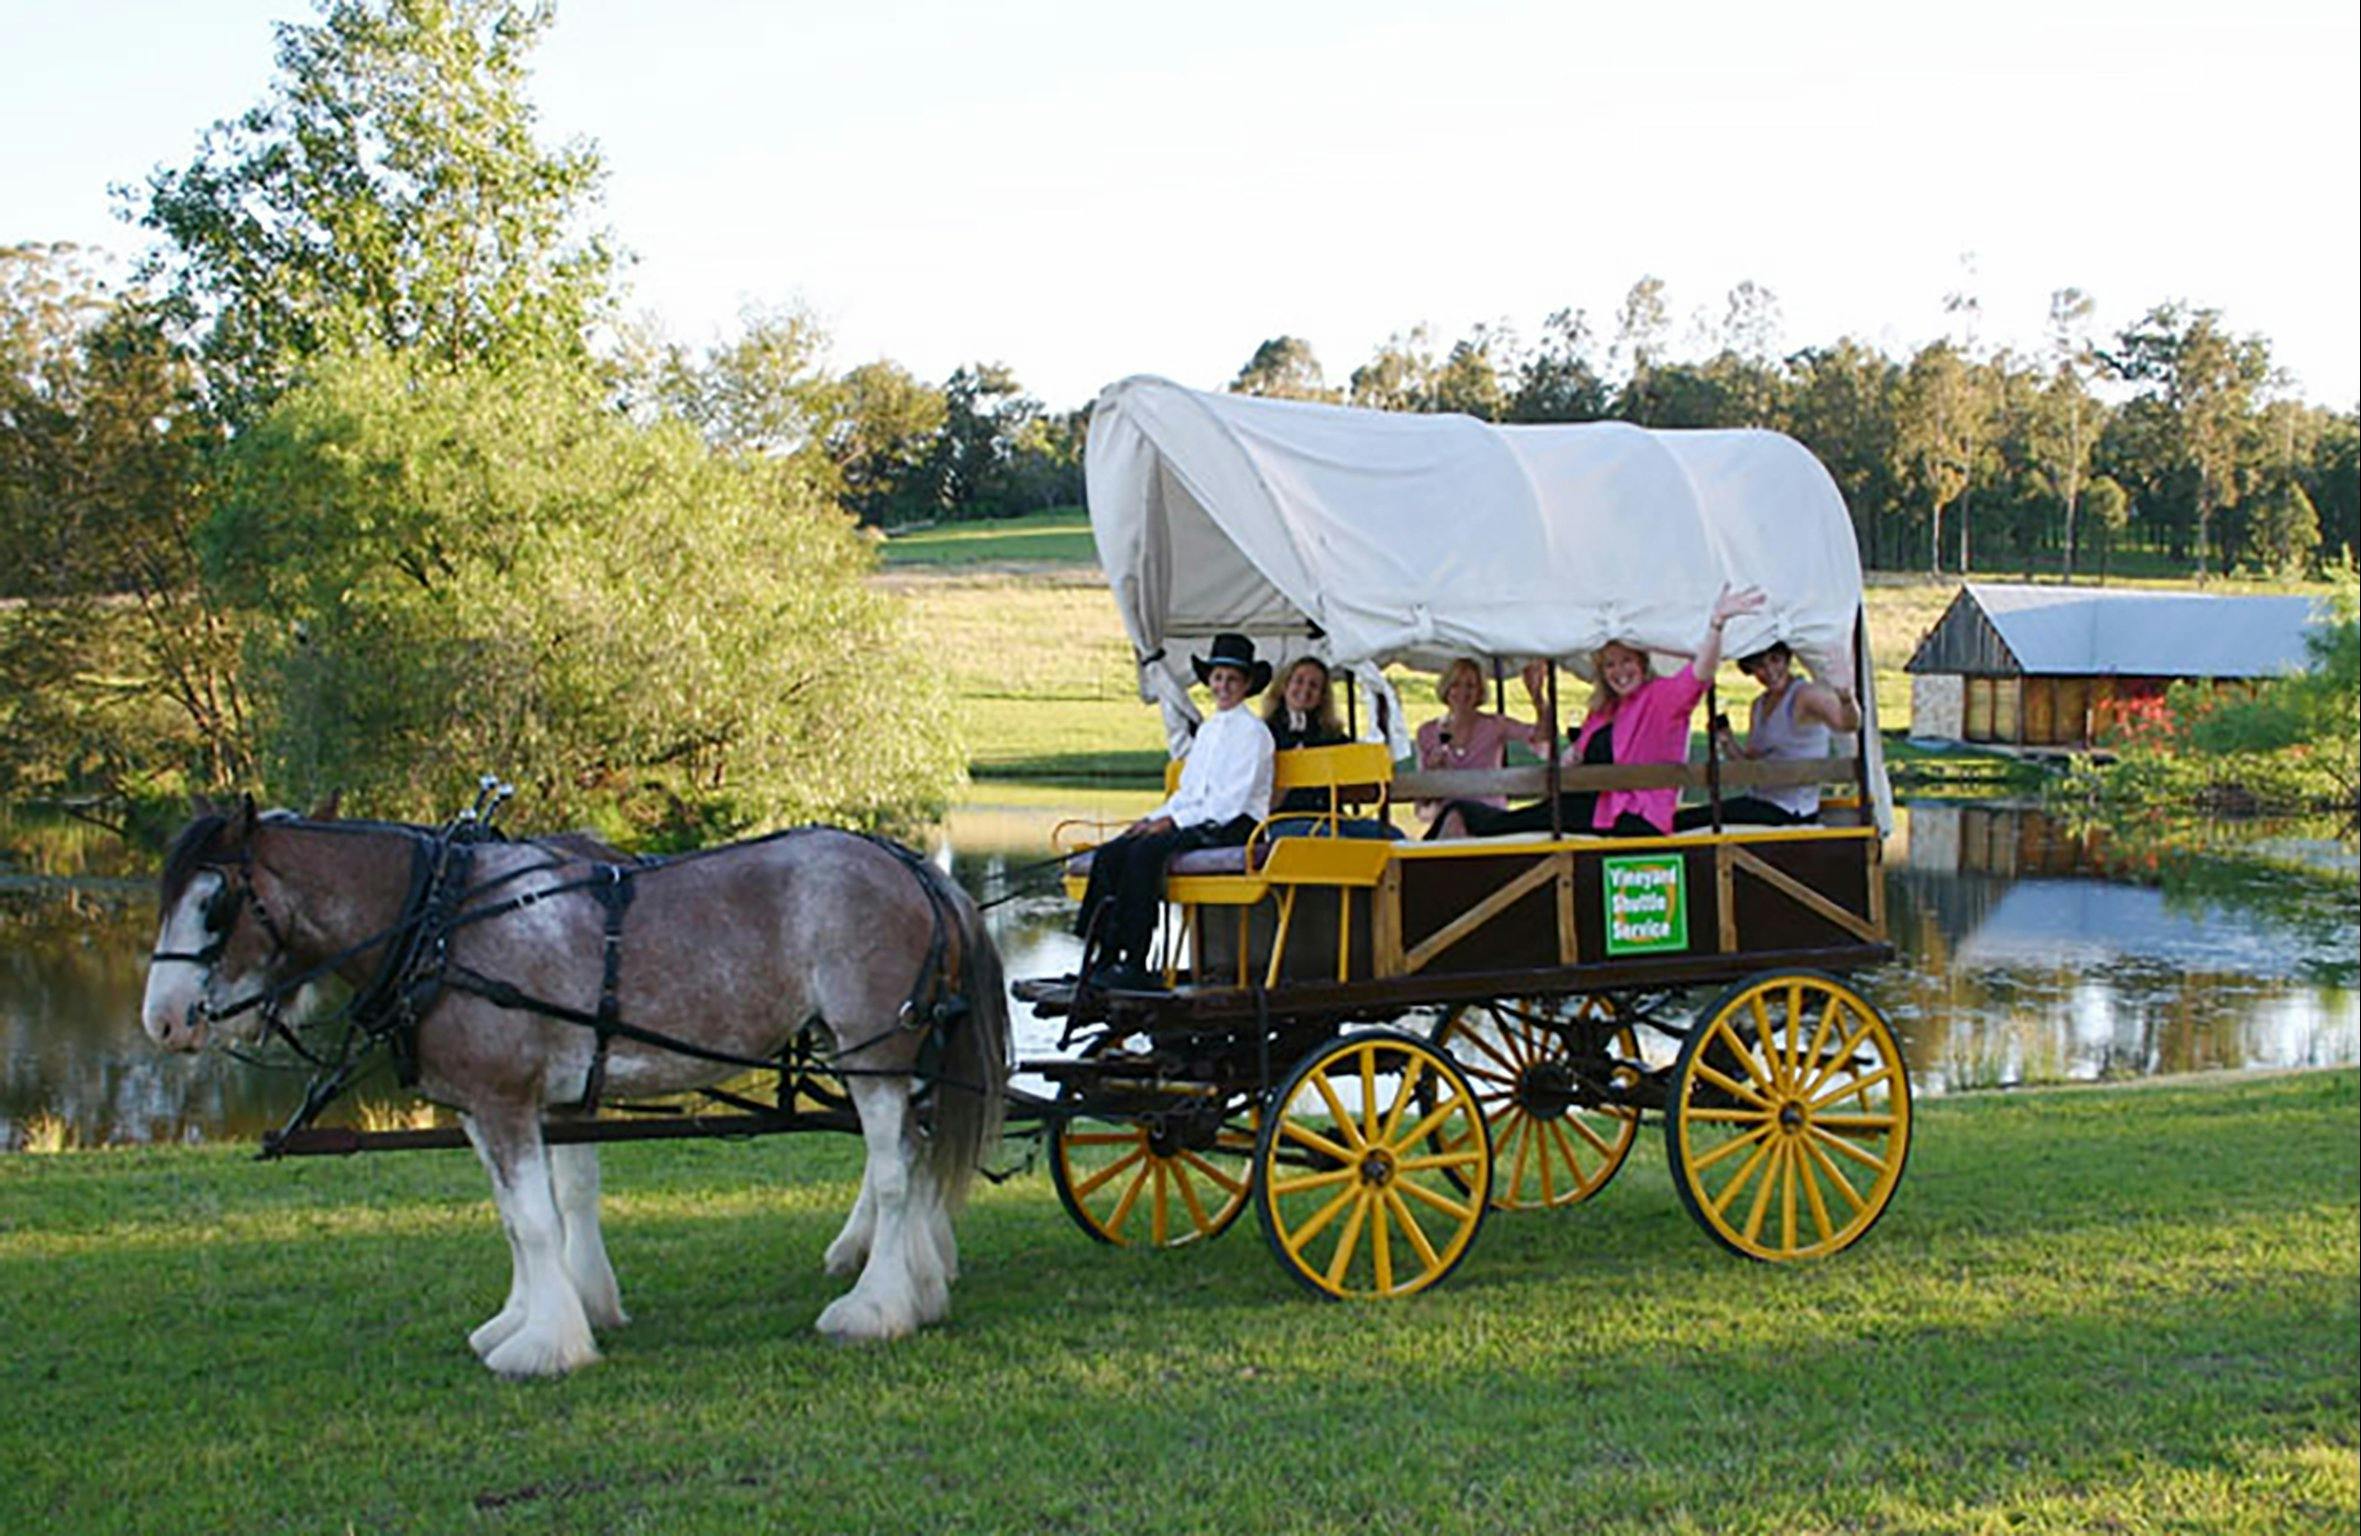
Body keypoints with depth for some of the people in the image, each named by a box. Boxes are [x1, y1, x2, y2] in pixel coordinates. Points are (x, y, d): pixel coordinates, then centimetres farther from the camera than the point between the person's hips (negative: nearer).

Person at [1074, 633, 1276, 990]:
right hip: (1196, 823, 8)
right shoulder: (1207, 730, 22)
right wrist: (1153, 818, 4)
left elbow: (1234, 800, -14)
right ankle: (1105, 957, -18)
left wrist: (1173, 821, -16)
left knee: (1146, 851, -31)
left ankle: (1135, 964, -31)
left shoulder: (1253, 732, -4)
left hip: (1234, 826, -8)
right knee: (1110, 854, -12)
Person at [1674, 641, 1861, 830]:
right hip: (1758, 801, 9)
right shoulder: (1758, 706, 13)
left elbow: (1848, 723, -32)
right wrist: (1727, 744, -3)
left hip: (1789, 812, -9)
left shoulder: (1806, 695, -13)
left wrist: (1846, 699, -55)